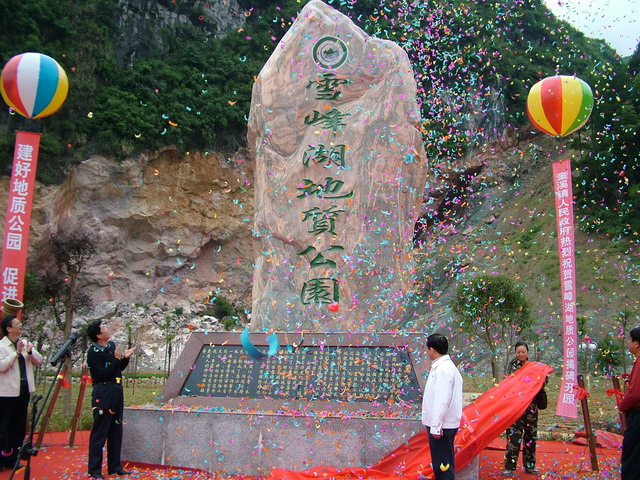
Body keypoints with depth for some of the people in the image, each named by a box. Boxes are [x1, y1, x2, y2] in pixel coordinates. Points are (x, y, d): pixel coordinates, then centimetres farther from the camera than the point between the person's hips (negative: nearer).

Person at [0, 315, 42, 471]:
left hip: (23, 390, 6)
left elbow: (38, 361, 6)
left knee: (19, 427, 12)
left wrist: (30, 352, -11)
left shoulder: (25, 343, 8)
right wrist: (17, 352, -21)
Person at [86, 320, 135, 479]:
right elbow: (103, 375, -21)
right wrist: (116, 358, -18)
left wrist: (125, 357, 1)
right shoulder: (93, 352, -13)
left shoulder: (111, 345, 10)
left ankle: (114, 466, 21)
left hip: (116, 391, 8)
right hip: (103, 394, -8)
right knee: (99, 432, -3)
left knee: (116, 431, 12)